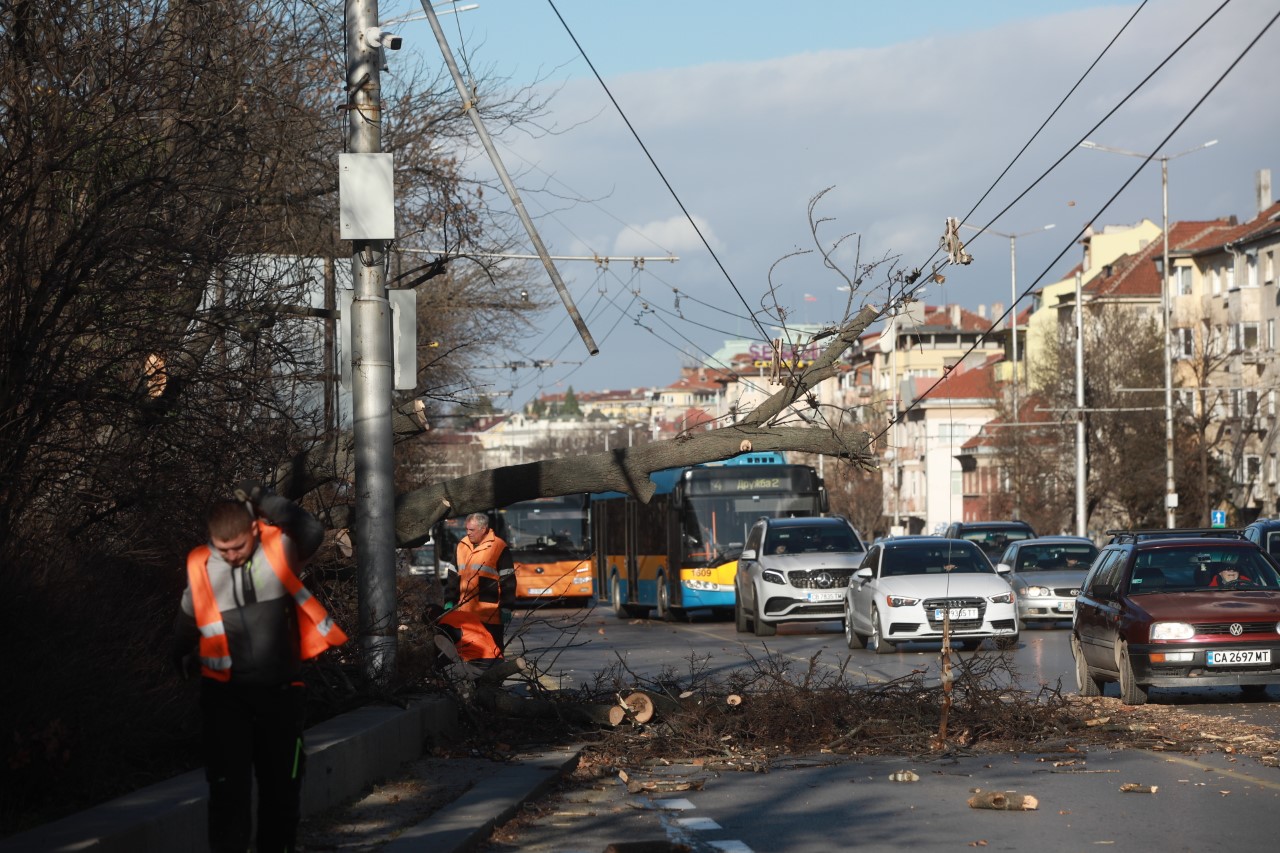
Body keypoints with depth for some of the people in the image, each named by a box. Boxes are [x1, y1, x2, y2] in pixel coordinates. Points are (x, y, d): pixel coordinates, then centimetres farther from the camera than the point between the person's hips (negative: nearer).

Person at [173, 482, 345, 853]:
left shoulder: (279, 550, -10)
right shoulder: (201, 566, -7)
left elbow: (312, 532, -33)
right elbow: (187, 622, 11)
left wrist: (263, 500, -35)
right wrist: (184, 661, 24)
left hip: (280, 691, 1)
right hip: (225, 694, -1)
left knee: (282, 784, 13)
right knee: (228, 786, -6)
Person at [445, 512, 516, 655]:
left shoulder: (498, 547, -5)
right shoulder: (462, 546, 12)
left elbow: (508, 581, -5)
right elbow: (453, 577, 19)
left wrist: (506, 608, -8)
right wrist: (449, 602, 15)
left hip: (490, 614, -6)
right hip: (465, 611, 6)